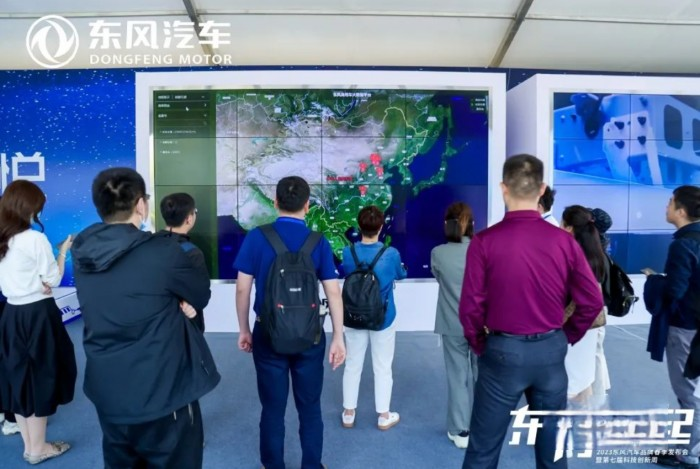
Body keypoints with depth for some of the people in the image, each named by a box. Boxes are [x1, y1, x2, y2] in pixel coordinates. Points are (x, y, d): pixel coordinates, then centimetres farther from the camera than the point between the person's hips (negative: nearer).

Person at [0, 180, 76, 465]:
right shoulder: (35, 239, -16)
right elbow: (53, 280, -10)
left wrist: (37, 281, 3)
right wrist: (63, 252, 0)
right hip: (38, 314, -7)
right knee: (40, 378, 6)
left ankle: (29, 445, 27)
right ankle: (38, 448, 18)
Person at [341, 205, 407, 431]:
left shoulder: (348, 252, -12)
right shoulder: (391, 254, -17)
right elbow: (401, 275, 4)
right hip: (384, 319, -2)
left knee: (352, 365, 15)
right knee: (382, 368, 13)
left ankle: (348, 414, 27)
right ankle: (384, 416, 25)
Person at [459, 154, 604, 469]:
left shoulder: (485, 241, -14)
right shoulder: (564, 241, -5)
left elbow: (470, 307, -12)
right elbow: (593, 302, -1)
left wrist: (480, 346, 5)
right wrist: (565, 337, 14)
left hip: (503, 350, -3)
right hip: (551, 350, 3)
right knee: (552, 443, 21)